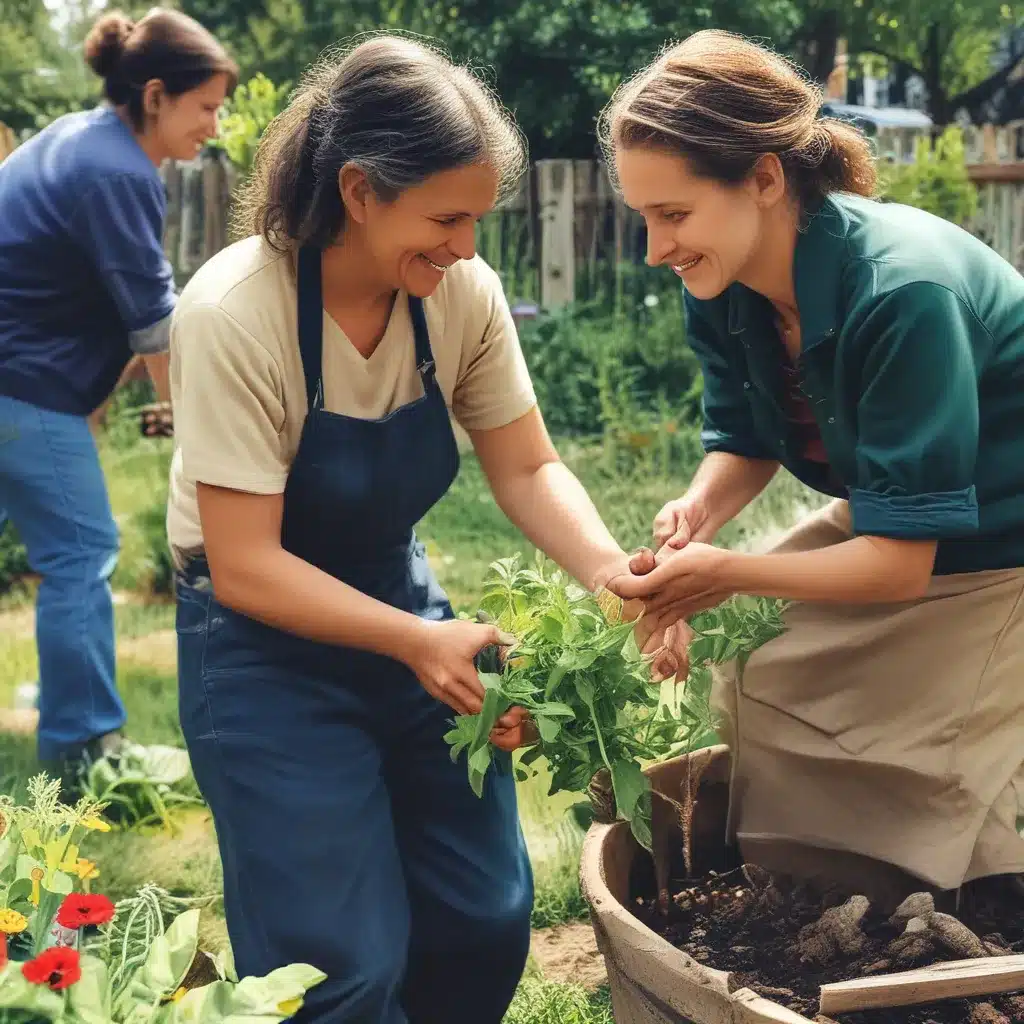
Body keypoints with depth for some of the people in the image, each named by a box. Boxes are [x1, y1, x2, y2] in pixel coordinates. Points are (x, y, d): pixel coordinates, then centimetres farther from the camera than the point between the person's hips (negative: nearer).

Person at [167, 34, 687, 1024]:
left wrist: (613, 574, -22)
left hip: (398, 599, 5)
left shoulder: (461, 293, -12)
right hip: (266, 639, -5)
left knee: (488, 924, 6)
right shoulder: (233, 315, -26)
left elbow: (528, 469, -3)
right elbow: (246, 567, -24)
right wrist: (419, 643, -35)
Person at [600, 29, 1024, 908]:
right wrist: (699, 511, -19)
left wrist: (726, 571, -33)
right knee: (759, 701, 6)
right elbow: (748, 441, 3)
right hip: (885, 522, 8)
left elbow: (901, 560, -32)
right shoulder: (721, 291, -13)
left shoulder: (903, 292, -36)